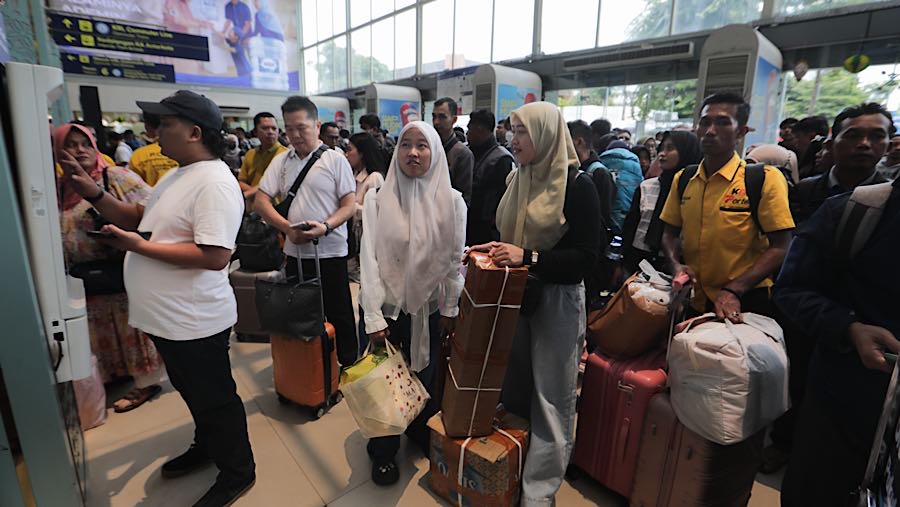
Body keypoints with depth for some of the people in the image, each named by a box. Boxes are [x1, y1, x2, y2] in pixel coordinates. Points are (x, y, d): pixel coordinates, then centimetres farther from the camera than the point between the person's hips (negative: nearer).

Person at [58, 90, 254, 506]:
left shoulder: (214, 182, -23)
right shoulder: (176, 175, 11)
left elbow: (215, 256, -31)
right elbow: (138, 217, 18)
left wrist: (141, 247, -24)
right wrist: (94, 193, 3)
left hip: (193, 321, -10)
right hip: (168, 316, 10)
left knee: (214, 397, 7)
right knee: (193, 392, 26)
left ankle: (237, 472, 28)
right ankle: (207, 446, 49)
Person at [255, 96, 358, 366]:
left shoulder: (335, 159, -2)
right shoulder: (281, 161, 8)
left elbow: (350, 205, -7)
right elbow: (260, 201, 5)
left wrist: (325, 227, -24)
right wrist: (287, 228, -11)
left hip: (330, 252, -4)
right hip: (294, 252, 4)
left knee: (338, 314, 6)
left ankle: (348, 366, 24)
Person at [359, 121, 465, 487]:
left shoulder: (452, 201, -4)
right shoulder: (379, 198, -7)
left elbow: (456, 260, -1)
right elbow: (369, 258, -10)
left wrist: (450, 309, -1)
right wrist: (373, 317, -13)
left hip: (429, 307, 1)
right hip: (387, 306, -1)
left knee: (425, 376, 15)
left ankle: (422, 435, 43)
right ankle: (384, 451, 34)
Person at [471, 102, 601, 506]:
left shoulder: (578, 186, -12)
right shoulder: (518, 179, 7)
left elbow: (586, 256, -16)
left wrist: (528, 257, -24)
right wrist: (495, 249, -2)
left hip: (557, 300, -6)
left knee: (550, 397, 6)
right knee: (513, 387, 17)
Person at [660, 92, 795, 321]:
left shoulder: (765, 179, -10)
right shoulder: (682, 179, 3)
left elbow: (780, 247, -12)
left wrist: (734, 290, -22)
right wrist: (677, 266, -11)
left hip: (744, 303, -4)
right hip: (692, 300, 4)